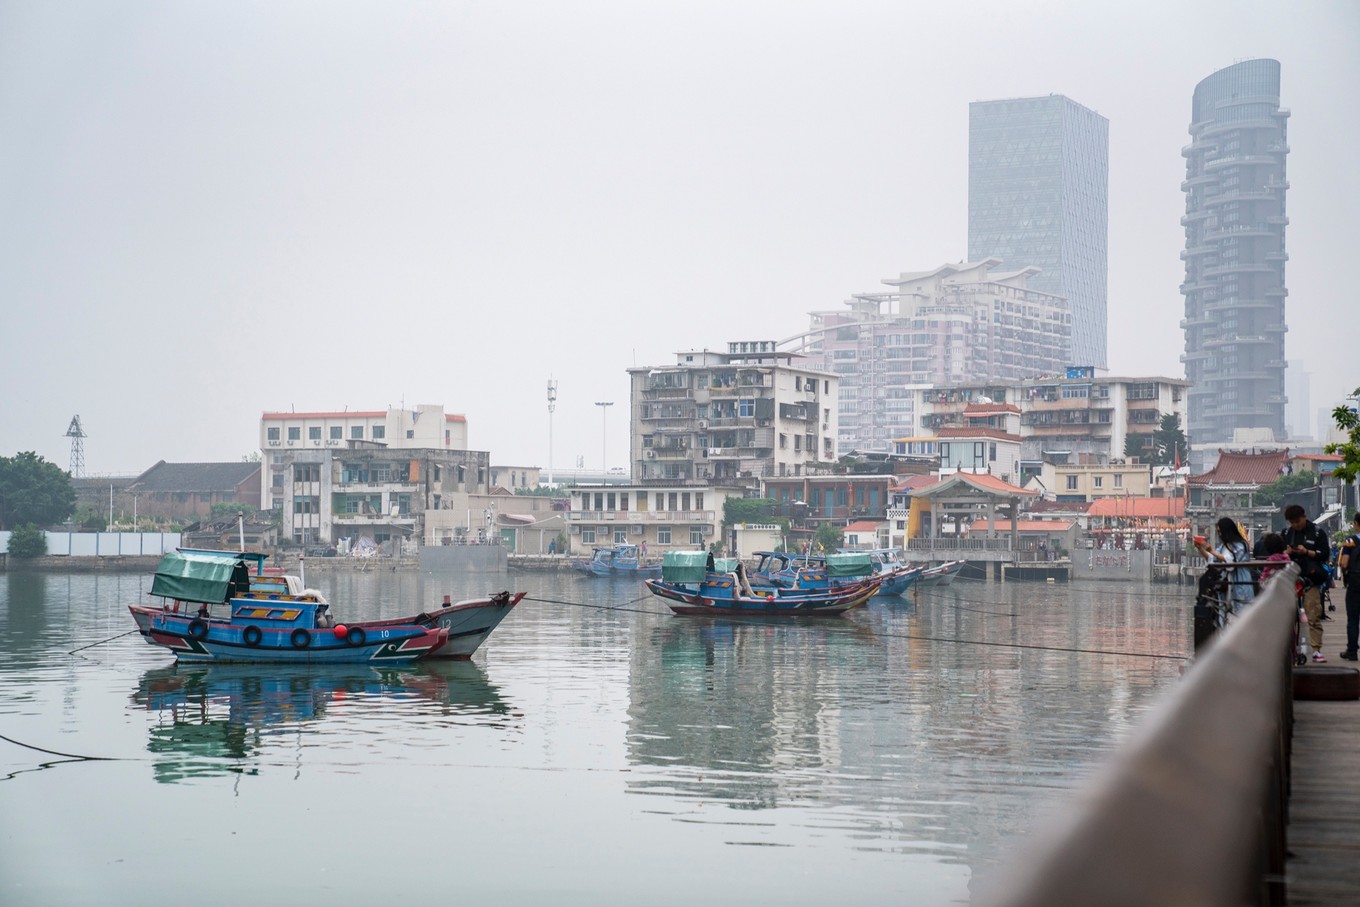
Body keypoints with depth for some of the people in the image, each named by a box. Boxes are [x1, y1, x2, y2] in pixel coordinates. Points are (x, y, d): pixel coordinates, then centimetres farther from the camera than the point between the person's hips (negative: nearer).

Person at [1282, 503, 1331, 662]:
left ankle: (1316, 650, -4)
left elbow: (1325, 555, 0)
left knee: (1314, 616, -5)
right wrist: (1286, 552, -6)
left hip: (1310, 579, -3)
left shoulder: (1317, 533, 2)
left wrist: (1307, 552, -14)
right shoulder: (1286, 533, 11)